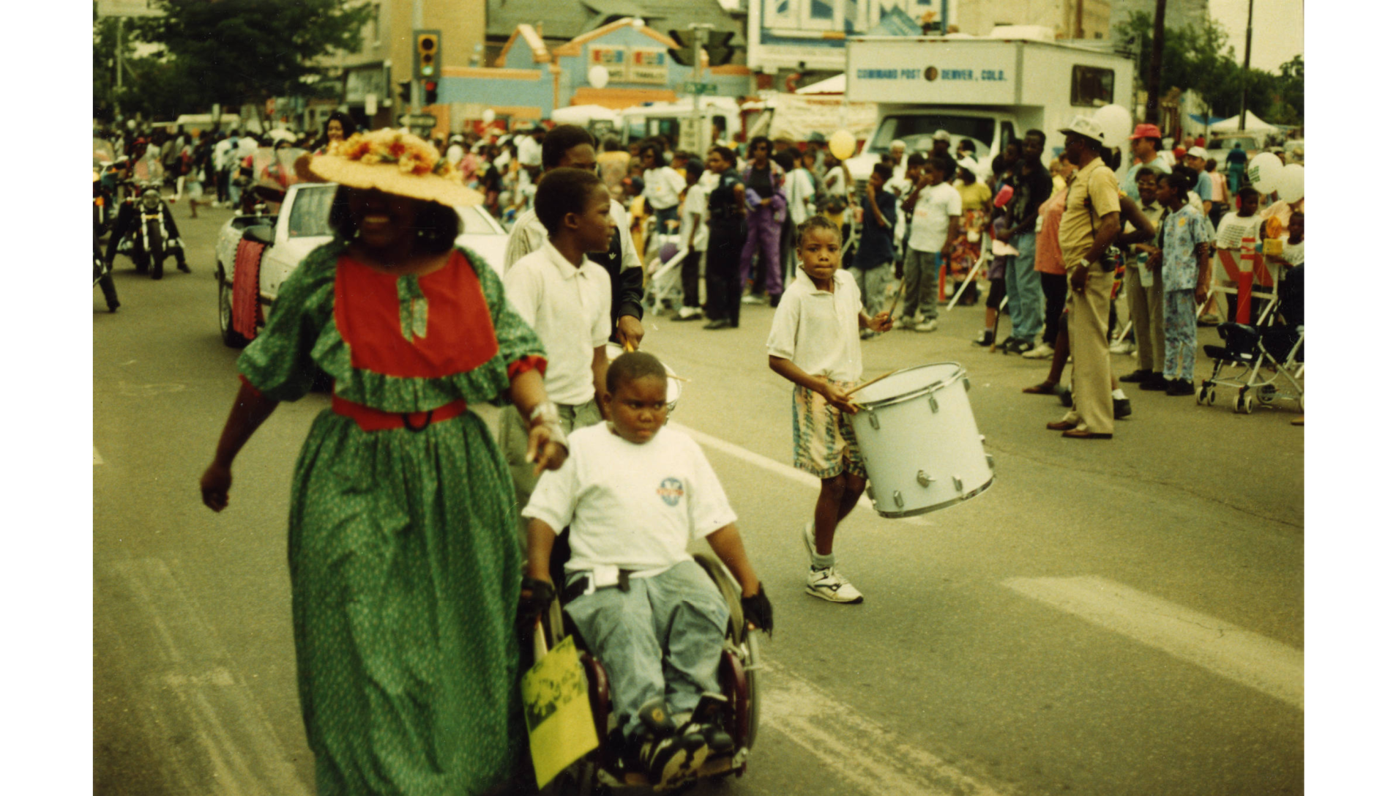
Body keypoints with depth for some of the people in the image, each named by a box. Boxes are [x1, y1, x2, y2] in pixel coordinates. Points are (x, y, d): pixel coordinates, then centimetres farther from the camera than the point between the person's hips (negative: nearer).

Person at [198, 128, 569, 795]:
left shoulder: (471, 273, -2)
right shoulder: (323, 276, -6)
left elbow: (514, 353, 1)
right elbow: (265, 376, 2)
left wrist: (541, 412, -21)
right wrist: (222, 461, 10)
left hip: (459, 481, 2)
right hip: (356, 487, -2)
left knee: (463, 638, 13)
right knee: (365, 647, 3)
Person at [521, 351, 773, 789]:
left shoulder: (682, 448, 17)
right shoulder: (581, 447, 8)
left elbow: (718, 522, 16)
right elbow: (544, 515, 5)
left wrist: (749, 584, 11)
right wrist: (538, 577, -10)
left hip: (672, 571, 3)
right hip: (603, 579, -3)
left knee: (707, 611, -28)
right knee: (625, 630, -33)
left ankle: (685, 712, -35)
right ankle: (645, 730, -48)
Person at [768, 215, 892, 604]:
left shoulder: (847, 281, 3)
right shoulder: (795, 297, -16)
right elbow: (777, 358, -16)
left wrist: (870, 321, 2)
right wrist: (823, 387, -23)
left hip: (851, 391, 6)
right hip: (815, 398, -6)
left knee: (857, 479, 8)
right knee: (834, 482, -1)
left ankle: (818, 533, 38)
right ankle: (821, 572, 16)